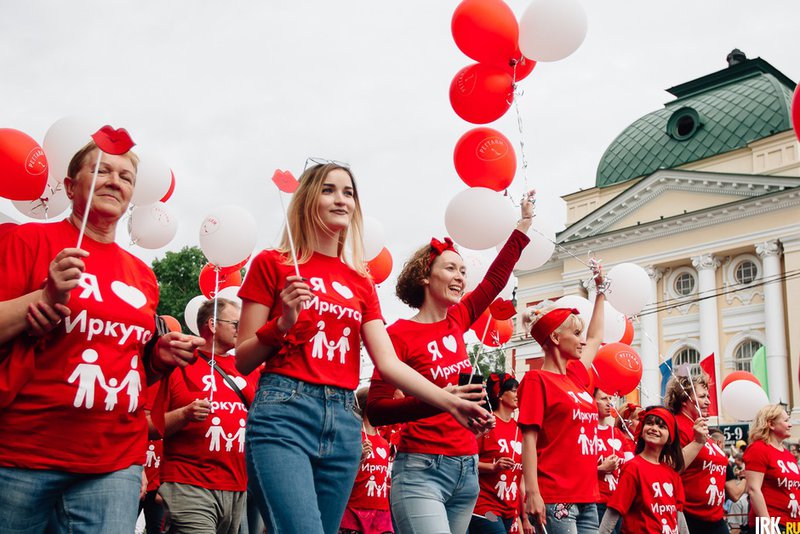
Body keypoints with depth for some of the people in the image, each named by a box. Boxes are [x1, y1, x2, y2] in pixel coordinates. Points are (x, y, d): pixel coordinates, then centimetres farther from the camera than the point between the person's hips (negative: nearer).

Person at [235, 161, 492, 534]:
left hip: (344, 421, 5)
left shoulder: (361, 283, 16)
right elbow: (242, 361, 3)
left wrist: (451, 403, -5)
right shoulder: (272, 264, 4)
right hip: (283, 412, -5)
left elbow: (389, 363, 7)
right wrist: (282, 322, -14)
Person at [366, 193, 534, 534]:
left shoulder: (456, 322, 9)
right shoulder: (400, 333, -8)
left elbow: (495, 278, 20)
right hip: (421, 469, -7)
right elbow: (376, 409, -12)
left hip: (467, 469, 7)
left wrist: (525, 221, 25)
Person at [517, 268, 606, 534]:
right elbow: (529, 440, -11)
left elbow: (595, 338, 32)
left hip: (587, 497, 8)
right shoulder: (537, 380, -6)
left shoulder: (575, 376, 15)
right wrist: (532, 493, -19)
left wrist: (601, 289, 39)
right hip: (554, 499, -8)